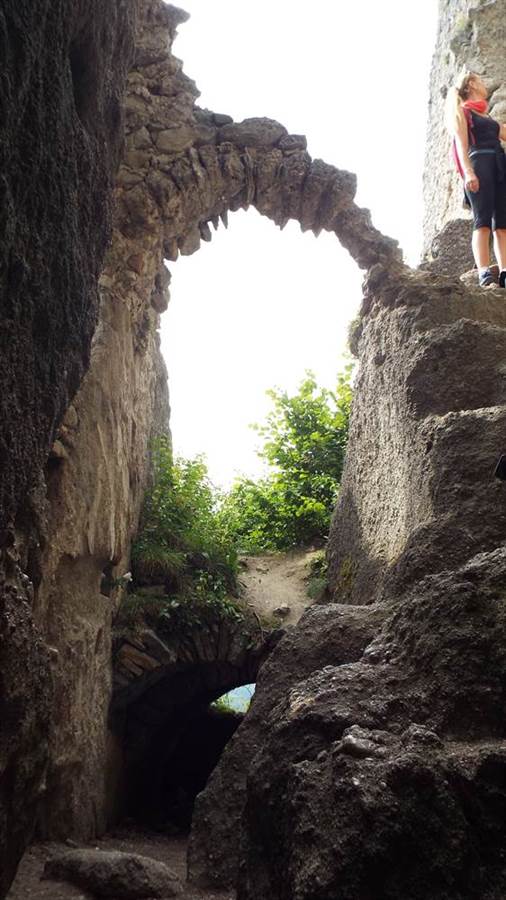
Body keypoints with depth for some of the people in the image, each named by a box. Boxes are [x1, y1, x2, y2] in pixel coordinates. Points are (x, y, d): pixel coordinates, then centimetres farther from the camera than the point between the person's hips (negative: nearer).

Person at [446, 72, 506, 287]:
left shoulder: (487, 117, 33)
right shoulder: (461, 111, 12)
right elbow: (461, 143, -3)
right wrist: (468, 172, -18)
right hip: (479, 162, -7)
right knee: (483, 220, -20)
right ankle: (483, 271, -30)